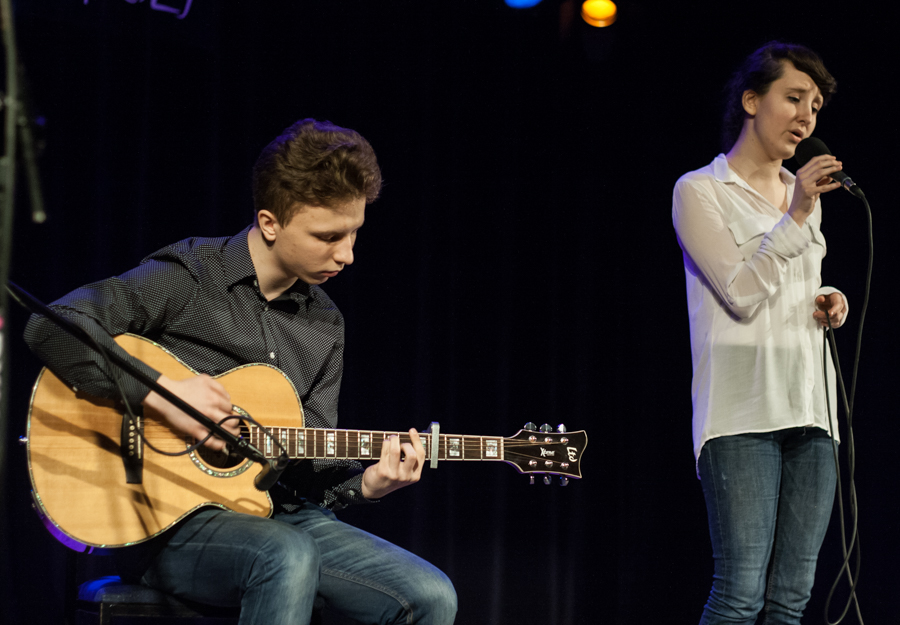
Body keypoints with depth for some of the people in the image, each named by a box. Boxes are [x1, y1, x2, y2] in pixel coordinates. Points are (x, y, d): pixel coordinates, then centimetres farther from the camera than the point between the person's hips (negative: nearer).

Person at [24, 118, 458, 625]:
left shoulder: (326, 324, 13)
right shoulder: (187, 278, -6)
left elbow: (312, 462, 14)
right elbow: (52, 326, -16)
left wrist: (362, 483, -9)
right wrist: (160, 393, -21)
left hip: (281, 518, 6)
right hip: (170, 524, -6)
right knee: (289, 558, -38)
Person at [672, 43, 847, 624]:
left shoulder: (802, 193, 20)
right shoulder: (699, 191, 0)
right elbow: (741, 293, -11)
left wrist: (828, 300, 9)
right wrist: (796, 219, -14)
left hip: (809, 407, 7)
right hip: (742, 410, -7)